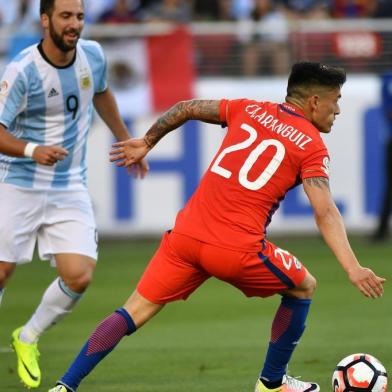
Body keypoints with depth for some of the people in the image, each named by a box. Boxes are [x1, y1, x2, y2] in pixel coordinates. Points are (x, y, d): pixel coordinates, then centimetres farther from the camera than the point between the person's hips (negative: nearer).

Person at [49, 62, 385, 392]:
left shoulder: (250, 110, 16)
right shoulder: (312, 146, 2)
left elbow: (186, 109, 24)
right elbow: (326, 213, -11)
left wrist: (146, 143, 39)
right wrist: (353, 269, -17)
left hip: (187, 234, 4)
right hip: (238, 251, -4)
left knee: (134, 313, 10)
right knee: (303, 288, 22)